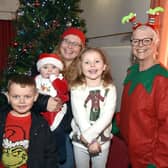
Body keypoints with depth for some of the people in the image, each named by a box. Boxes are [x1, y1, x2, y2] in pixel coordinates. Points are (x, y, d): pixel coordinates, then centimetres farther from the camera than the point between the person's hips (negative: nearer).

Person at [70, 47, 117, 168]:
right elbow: (80, 117, -17)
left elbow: (107, 116, -18)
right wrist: (91, 141, -21)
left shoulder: (110, 88, -8)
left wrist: (88, 135, -24)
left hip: (103, 140, 1)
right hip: (80, 140, 0)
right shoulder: (77, 89, -10)